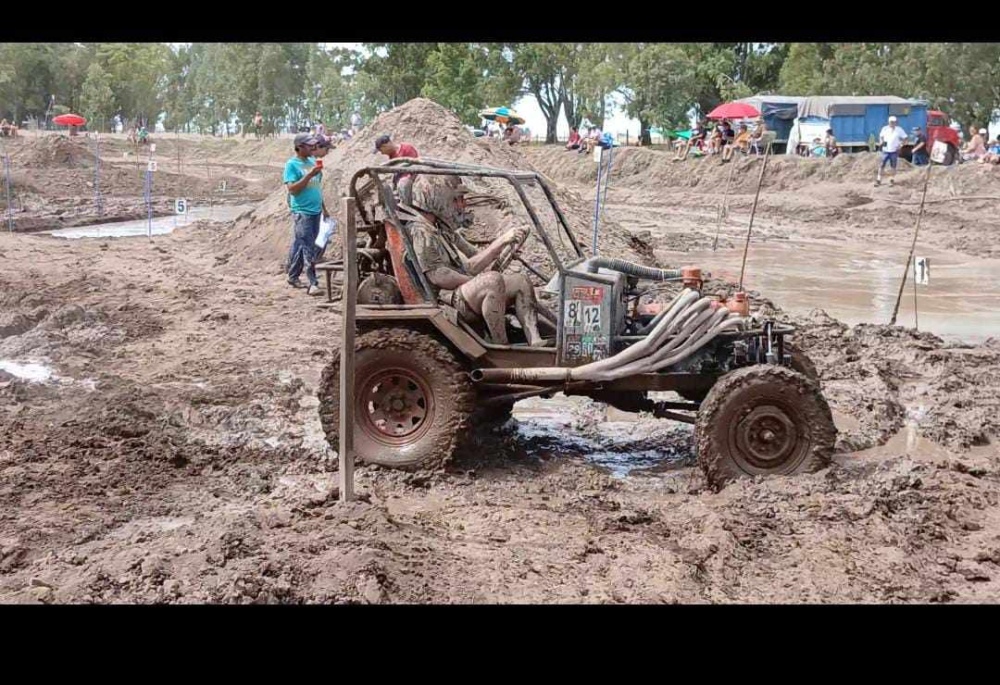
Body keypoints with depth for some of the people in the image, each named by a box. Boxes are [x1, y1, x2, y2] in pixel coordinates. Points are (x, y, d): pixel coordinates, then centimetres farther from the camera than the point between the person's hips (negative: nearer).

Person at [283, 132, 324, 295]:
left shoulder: (312, 161, 12)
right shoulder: (292, 164, -8)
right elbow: (292, 189, -16)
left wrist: (323, 206, 22)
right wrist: (309, 175, -22)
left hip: (316, 210, 7)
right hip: (302, 211, -7)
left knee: (299, 246, 15)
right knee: (308, 249, -9)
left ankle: (293, 277, 23)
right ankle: (313, 283, -11)